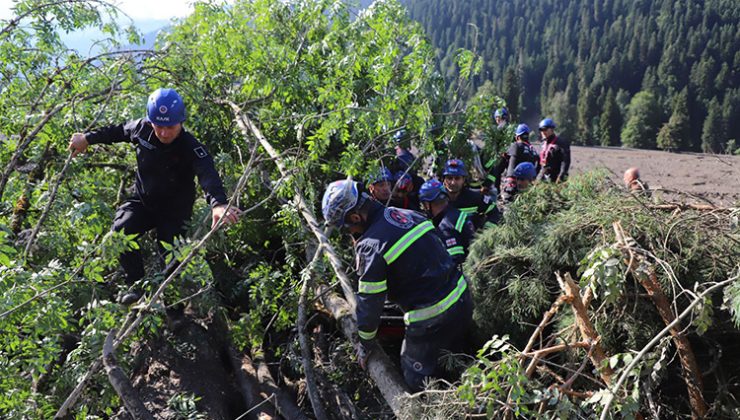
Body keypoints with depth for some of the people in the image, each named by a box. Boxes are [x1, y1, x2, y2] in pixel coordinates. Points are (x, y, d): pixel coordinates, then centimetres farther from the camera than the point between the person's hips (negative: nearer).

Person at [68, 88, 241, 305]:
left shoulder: (191, 148, -29)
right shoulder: (142, 128, -14)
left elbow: (208, 175, -49)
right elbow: (118, 131, 10)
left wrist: (218, 203, -69)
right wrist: (88, 138, 20)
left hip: (175, 211, -3)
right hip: (143, 202, 3)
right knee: (121, 230, -22)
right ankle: (136, 284, -2)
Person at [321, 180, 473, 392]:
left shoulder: (372, 245, -18)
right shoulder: (405, 214, 4)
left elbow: (369, 300, -10)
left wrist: (365, 344, 5)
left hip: (430, 321, -8)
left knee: (418, 381, 11)